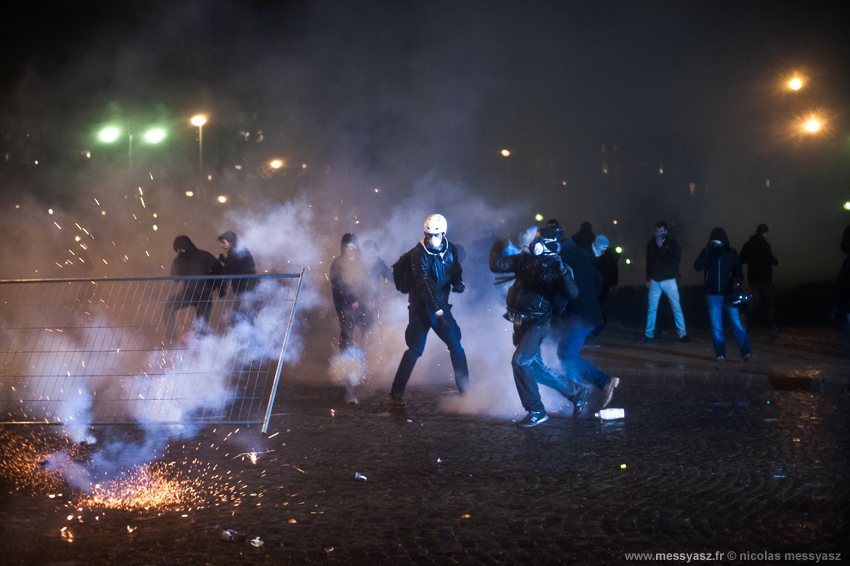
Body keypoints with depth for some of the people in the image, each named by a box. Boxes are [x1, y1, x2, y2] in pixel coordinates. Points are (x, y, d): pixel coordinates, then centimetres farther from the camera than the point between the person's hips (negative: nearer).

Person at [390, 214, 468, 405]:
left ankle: (465, 388, 16)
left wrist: (458, 282, -10)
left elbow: (456, 270, 15)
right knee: (415, 348, -11)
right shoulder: (419, 253, -17)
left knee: (456, 345, 4)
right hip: (422, 305, -5)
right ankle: (396, 392, -4)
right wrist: (437, 311, -31)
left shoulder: (450, 249, 1)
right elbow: (424, 284, -24)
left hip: (441, 303, 5)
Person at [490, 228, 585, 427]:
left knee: (520, 362, -21)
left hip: (537, 324, -7)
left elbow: (572, 293, -26)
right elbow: (497, 265, 5)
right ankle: (575, 392, 31)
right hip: (520, 322, 7)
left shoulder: (555, 268, -12)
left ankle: (536, 411, -10)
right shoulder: (525, 260, 4)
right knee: (535, 367, 14)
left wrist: (562, 272, -35)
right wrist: (498, 248, 1)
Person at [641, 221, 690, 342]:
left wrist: (661, 246, -19)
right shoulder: (651, 243, 7)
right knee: (652, 308, 2)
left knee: (676, 307, -6)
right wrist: (648, 279, 15)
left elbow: (668, 261, -15)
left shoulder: (671, 243, -3)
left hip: (668, 280, -3)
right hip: (655, 281, 3)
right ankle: (649, 333, 10)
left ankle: (682, 333, -2)